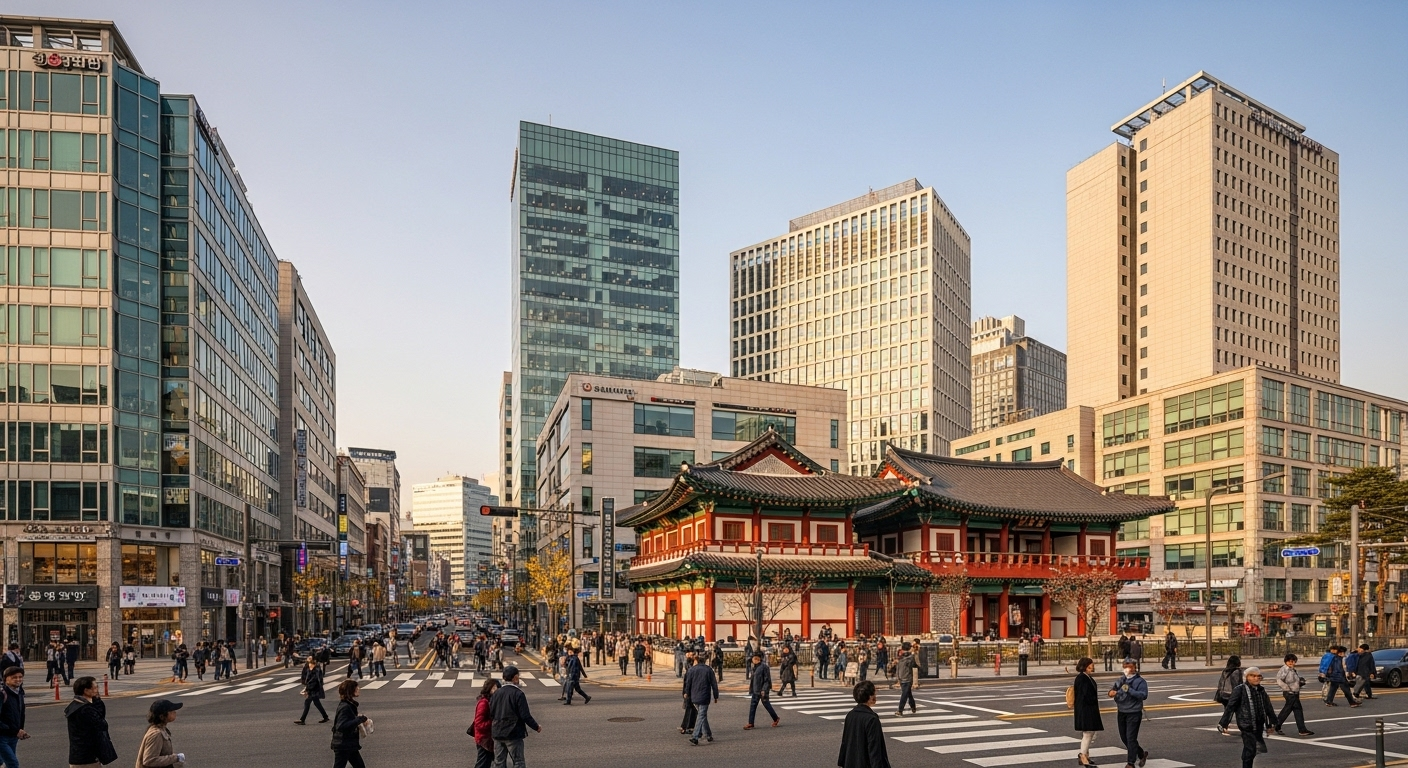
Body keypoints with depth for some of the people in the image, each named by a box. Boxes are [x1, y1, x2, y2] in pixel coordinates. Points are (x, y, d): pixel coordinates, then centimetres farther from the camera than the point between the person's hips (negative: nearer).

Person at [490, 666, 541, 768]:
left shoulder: (496, 693, 1)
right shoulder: (518, 694, -14)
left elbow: (491, 712, 4)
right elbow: (525, 716, -15)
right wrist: (536, 727, -2)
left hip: (498, 734, 5)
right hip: (513, 734, -5)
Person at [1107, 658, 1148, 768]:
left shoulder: (1140, 681, -7)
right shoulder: (1121, 680, 11)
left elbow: (1144, 695, -20)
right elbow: (1112, 689, 10)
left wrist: (1129, 690, -27)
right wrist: (1112, 692, -14)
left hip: (1134, 713, -7)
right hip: (1121, 713, 7)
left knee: (1131, 738, -7)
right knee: (1124, 737, 14)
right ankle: (1142, 753, 34)